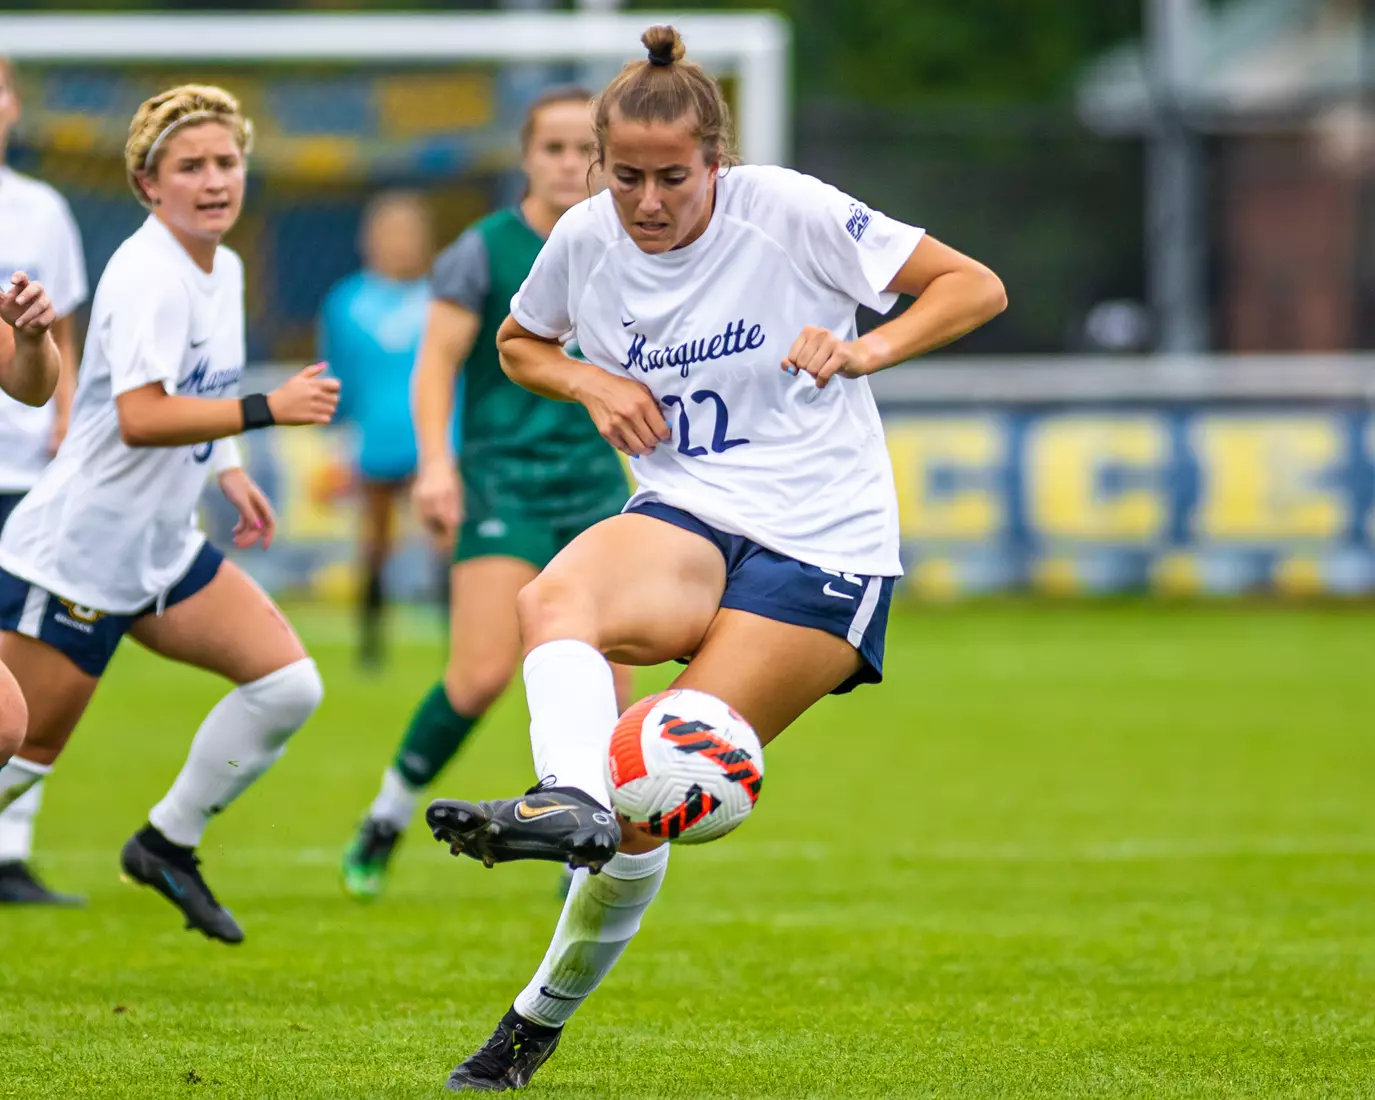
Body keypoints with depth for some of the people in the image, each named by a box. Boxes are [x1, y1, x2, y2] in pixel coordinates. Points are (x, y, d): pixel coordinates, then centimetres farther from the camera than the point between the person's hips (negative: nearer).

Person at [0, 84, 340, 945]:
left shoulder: (223, 269, 9)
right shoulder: (148, 276, -20)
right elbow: (140, 416, -32)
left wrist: (228, 470, 17)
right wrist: (267, 411, -33)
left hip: (164, 549, 9)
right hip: (77, 553, -9)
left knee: (289, 685, -2)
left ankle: (168, 843, 11)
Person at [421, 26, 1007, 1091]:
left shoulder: (788, 212, -10)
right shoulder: (586, 240, 2)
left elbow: (974, 287, -6)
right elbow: (519, 343, 23)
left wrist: (865, 349, -22)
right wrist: (593, 383, 2)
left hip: (822, 547, -4)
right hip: (687, 523, 4)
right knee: (554, 599, -33)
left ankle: (544, 1013, 6)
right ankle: (569, 800, -56)